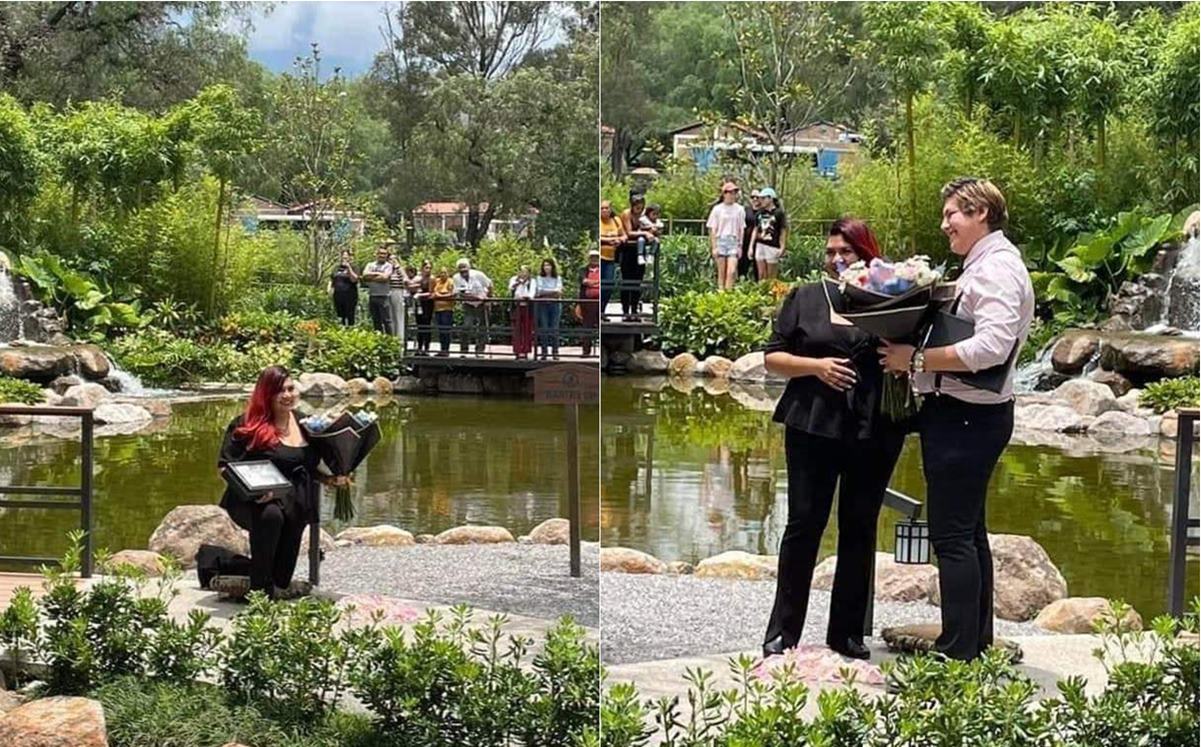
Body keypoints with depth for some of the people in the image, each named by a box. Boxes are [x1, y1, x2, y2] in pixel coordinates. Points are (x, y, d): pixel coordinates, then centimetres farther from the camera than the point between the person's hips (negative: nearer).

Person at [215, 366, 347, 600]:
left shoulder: (304, 425, 17)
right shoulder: (246, 425, 1)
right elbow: (225, 467, -1)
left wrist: (331, 480, 7)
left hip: (293, 500, 4)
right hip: (252, 502, -4)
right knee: (270, 514, -38)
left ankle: (280, 583, -15)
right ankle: (261, 585, -25)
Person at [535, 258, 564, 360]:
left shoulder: (557, 278, 9)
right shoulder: (540, 278, 6)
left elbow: (559, 290, -4)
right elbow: (540, 290, -7)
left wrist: (546, 292, -18)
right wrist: (553, 291, -12)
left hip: (555, 305, 1)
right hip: (542, 305, -1)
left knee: (554, 328, -2)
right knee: (543, 328, -3)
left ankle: (555, 352, 1)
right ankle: (544, 352, 1)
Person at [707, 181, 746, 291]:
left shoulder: (739, 209, 6)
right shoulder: (717, 209, 2)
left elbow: (740, 229, 11)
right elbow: (713, 230, 3)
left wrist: (740, 246, 8)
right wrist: (714, 247, -1)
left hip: (733, 242, 1)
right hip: (720, 241, -1)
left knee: (732, 271, -13)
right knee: (721, 273, 2)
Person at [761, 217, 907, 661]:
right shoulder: (805, 298, 8)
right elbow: (773, 358, 5)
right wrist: (815, 366, -11)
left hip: (873, 432, 1)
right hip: (813, 427, -1)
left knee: (859, 529, 7)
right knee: (804, 525, 1)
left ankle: (847, 631, 16)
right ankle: (783, 629, 9)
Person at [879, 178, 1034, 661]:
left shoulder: (996, 268, -15)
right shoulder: (982, 266, 17)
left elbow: (991, 346, -28)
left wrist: (917, 358, -24)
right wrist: (914, 357, 1)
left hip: (965, 417, -11)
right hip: (962, 414, 11)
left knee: (951, 534, -8)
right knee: (968, 530, 17)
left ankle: (958, 653, -5)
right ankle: (977, 641, 26)